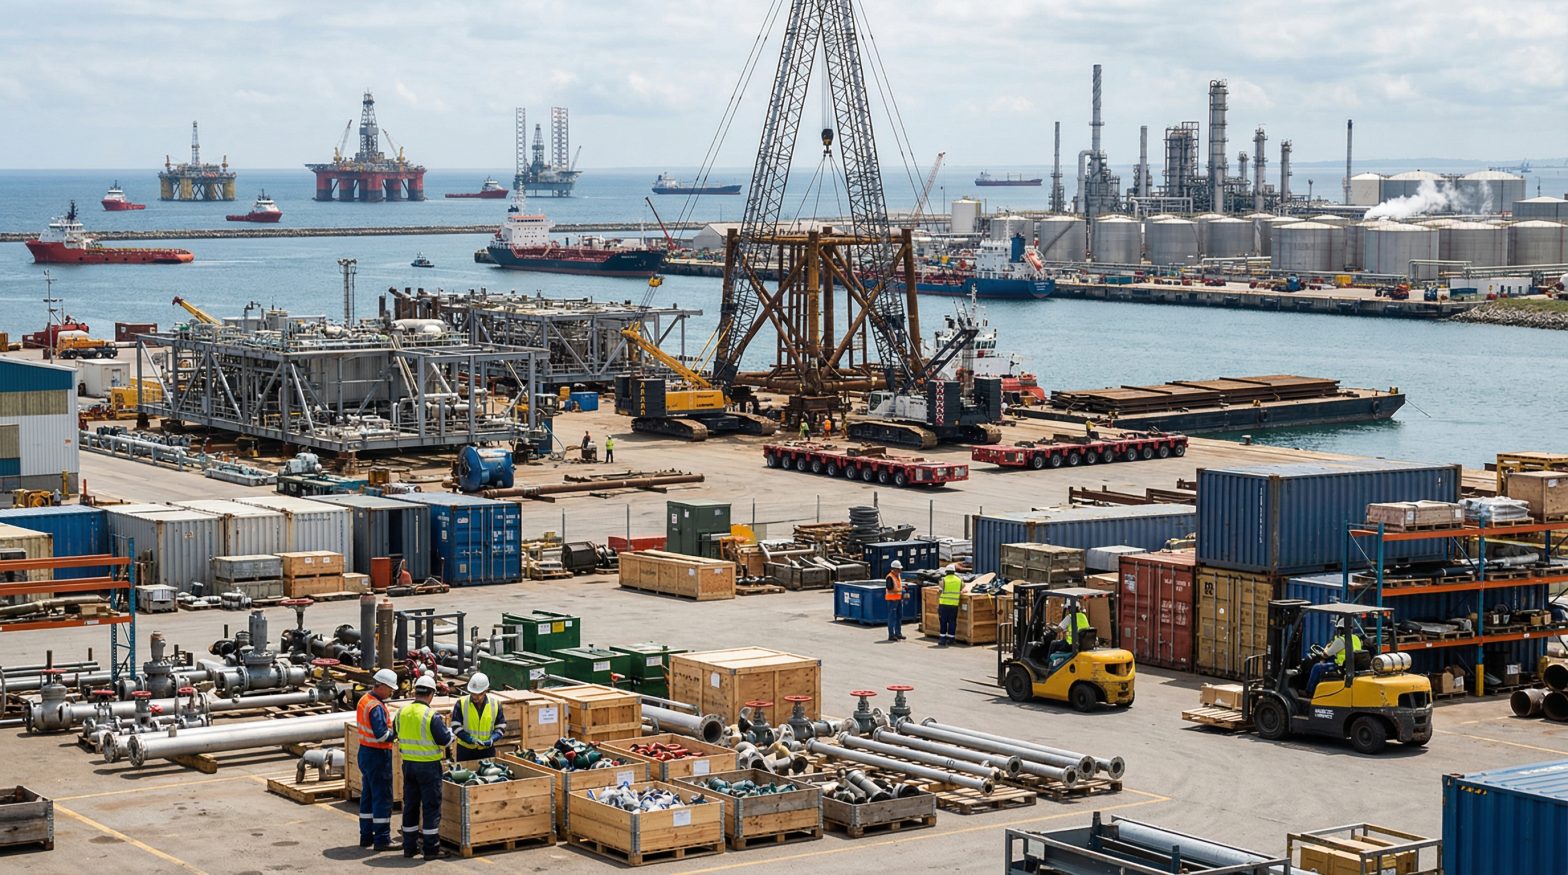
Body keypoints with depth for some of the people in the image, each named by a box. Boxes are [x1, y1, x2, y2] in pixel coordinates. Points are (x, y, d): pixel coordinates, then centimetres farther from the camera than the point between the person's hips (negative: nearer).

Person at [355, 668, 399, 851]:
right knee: (382, 797, -4)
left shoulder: (364, 700, 9)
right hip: (378, 755, -10)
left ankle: (366, 836, 22)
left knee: (368, 795, 16)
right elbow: (381, 735, -27)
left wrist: (390, 728, 6)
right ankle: (382, 839, -1)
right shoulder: (376, 707, -21)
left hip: (365, 752, 10)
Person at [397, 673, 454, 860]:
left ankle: (409, 846, 18)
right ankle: (431, 848, 2)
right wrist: (449, 729, 7)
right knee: (431, 806, 1)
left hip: (408, 764, 6)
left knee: (410, 805, 14)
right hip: (428, 766, -6)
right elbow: (445, 739, -13)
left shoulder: (402, 712, 2)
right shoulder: (431, 715, -17)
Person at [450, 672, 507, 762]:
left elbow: (501, 727, 4)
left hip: (487, 750, 1)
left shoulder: (495, 704, -2)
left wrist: (492, 740, -15)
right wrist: (471, 739, -21)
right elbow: (456, 726, -8)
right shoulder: (461, 704, -7)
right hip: (465, 749, -1)